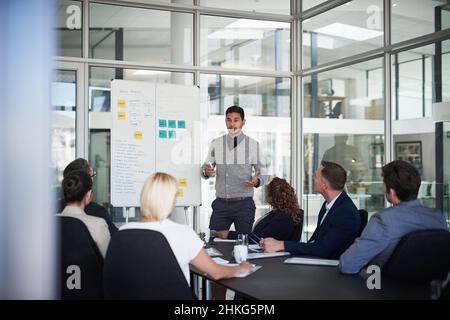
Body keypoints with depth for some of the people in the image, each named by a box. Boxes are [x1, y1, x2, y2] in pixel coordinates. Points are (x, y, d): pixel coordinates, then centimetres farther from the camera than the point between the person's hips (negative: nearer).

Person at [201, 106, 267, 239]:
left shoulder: (253, 144, 1)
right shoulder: (216, 143, 8)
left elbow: (262, 172, 4)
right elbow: (205, 167, 12)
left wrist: (257, 181, -18)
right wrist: (206, 171, -12)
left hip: (244, 204, -2)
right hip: (221, 203, 2)